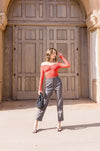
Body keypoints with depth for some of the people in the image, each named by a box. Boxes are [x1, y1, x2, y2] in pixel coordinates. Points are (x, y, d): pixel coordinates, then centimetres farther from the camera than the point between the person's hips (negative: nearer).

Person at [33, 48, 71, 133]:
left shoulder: (57, 64, 8)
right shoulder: (43, 64, 8)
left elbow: (68, 65, -6)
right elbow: (41, 77, 8)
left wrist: (61, 56, 3)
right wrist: (40, 89, 1)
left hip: (58, 82, 1)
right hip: (48, 84, -1)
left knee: (59, 103, 3)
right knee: (44, 104, -3)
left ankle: (59, 124, 14)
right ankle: (35, 125, 4)